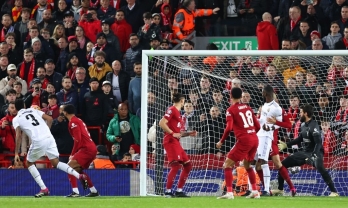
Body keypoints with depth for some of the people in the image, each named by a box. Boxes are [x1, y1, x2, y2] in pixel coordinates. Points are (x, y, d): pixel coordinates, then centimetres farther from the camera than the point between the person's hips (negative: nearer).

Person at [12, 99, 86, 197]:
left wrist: (16, 153, 0)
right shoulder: (33, 111, 22)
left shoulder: (16, 119, 11)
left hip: (38, 141, -4)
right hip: (49, 138, 4)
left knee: (29, 163, 19)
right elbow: (49, 119, 14)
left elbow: (18, 136, -2)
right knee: (56, 163, 13)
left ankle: (44, 189, 8)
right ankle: (79, 176, -8)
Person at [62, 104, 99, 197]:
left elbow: (77, 140, -16)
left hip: (86, 149, -10)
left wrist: (73, 154, -10)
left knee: (70, 166, -14)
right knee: (78, 169, 23)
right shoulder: (78, 120, 22)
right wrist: (73, 154, 18)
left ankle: (75, 192, -23)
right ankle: (94, 191, 27)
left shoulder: (73, 122, -8)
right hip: (92, 148, 10)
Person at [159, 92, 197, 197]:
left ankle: (179, 191, 12)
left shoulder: (177, 112, 21)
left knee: (188, 165, 10)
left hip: (176, 142, 10)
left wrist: (189, 133, 16)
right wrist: (172, 133, -18)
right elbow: (162, 123, -18)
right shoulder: (172, 110, -6)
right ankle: (168, 191, -20)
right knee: (176, 164, -21)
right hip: (170, 141, -10)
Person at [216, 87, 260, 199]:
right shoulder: (247, 108, 14)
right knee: (247, 165, 27)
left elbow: (229, 128, -15)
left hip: (243, 140, -7)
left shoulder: (231, 110, -4)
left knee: (227, 165, -1)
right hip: (254, 139, 7)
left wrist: (221, 142, -4)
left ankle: (229, 193, -14)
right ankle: (255, 192, 26)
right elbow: (257, 126, 15)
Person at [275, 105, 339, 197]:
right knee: (283, 164, 9)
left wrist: (313, 156, -38)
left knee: (320, 168, -38)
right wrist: (286, 145, 23)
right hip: (304, 152, 9)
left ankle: (334, 192, -36)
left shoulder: (313, 126, -20)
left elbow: (318, 143, -27)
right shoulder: (303, 124, 6)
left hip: (315, 152, -9)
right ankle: (280, 189, 23)